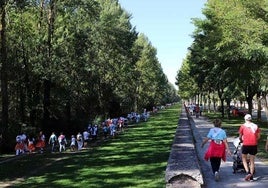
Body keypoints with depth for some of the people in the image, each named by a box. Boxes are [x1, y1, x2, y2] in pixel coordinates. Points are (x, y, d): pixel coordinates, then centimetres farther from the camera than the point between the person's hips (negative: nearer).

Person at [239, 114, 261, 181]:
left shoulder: (243, 126, 1)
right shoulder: (255, 126, 8)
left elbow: (240, 136, 7)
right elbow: (258, 136, 9)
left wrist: (241, 140, 27)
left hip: (246, 145, -2)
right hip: (254, 145, 3)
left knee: (244, 159, 14)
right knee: (252, 160, 11)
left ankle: (248, 172, -5)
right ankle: (251, 176, 11)